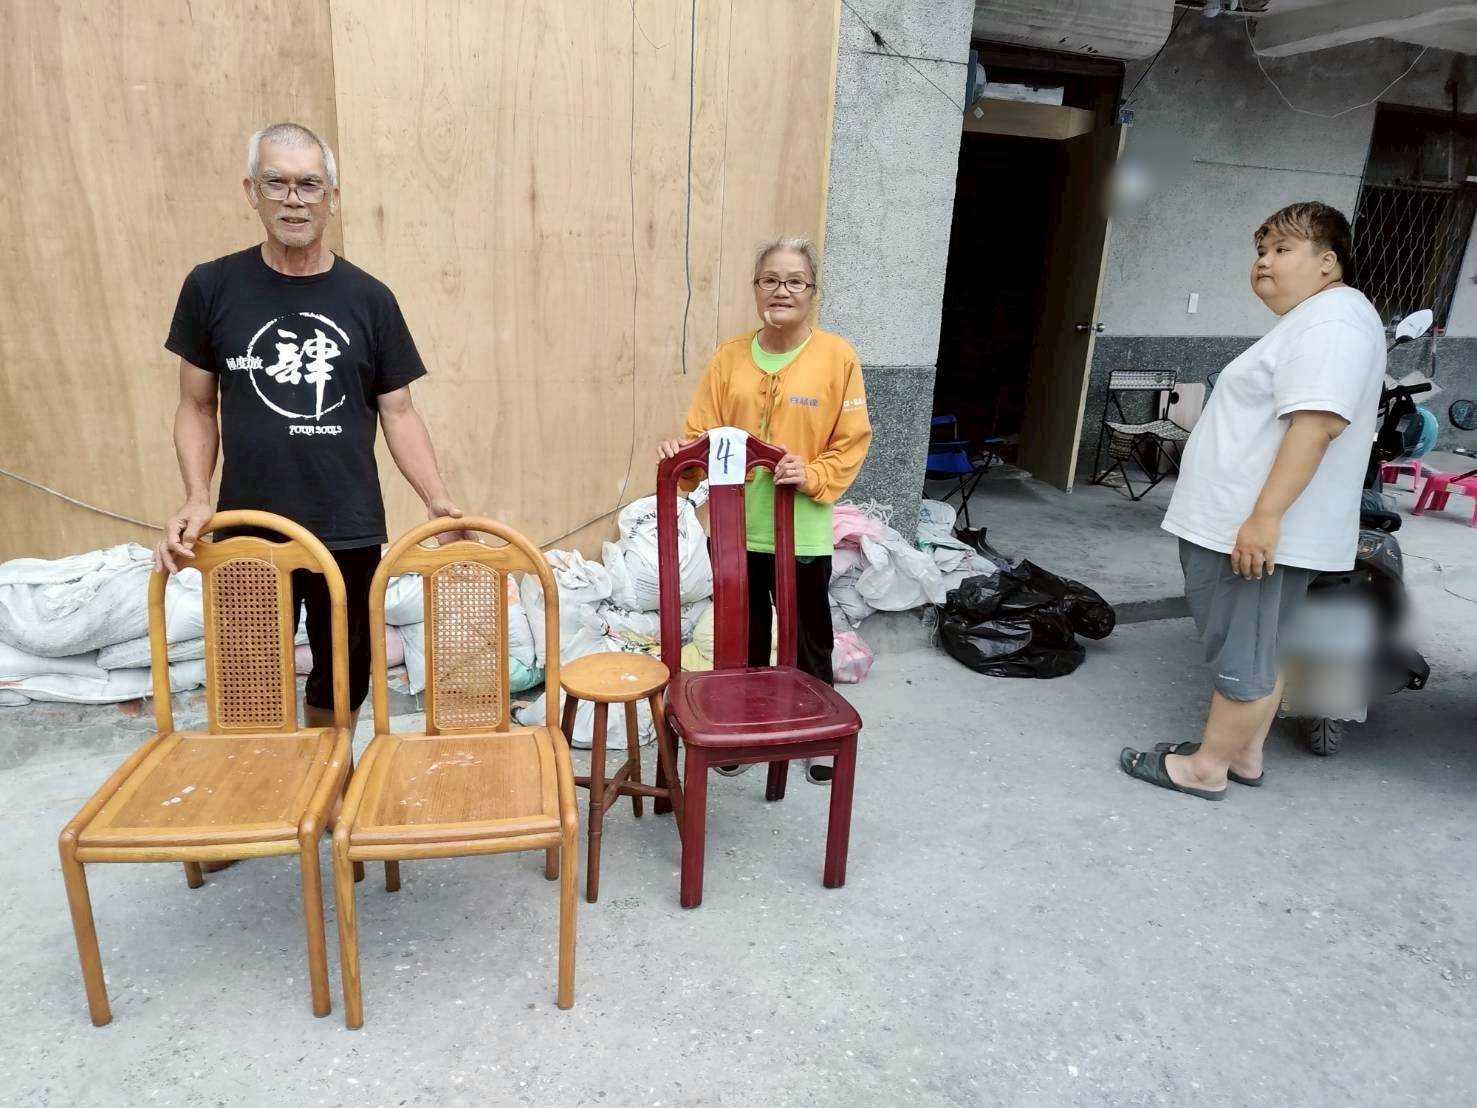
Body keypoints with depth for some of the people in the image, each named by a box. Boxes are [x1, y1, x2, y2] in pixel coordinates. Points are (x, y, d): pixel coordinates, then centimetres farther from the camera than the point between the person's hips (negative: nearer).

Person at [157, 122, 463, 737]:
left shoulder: (369, 299, 1)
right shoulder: (212, 288, 1)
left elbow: (397, 413, 3)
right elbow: (197, 406, 6)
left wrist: (439, 503, -10)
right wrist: (197, 498, -9)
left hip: (351, 535, 1)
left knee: (340, 686, 14)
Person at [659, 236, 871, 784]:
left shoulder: (836, 356, -6)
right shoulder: (729, 357, 2)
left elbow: (852, 441, -4)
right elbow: (704, 434, 3)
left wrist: (812, 476, -19)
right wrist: (682, 448, -18)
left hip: (803, 533, -2)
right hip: (738, 528, 3)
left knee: (808, 639, 12)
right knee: (742, 638, 16)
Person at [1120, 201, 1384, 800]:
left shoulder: (1332, 321, -14)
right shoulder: (1310, 320, 21)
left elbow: (1316, 422, -26)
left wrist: (1264, 516, -30)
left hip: (1256, 531, -11)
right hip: (1243, 523, 11)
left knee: (1242, 653, -2)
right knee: (1260, 649, 17)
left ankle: (1207, 768, 8)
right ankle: (1243, 755, 27)